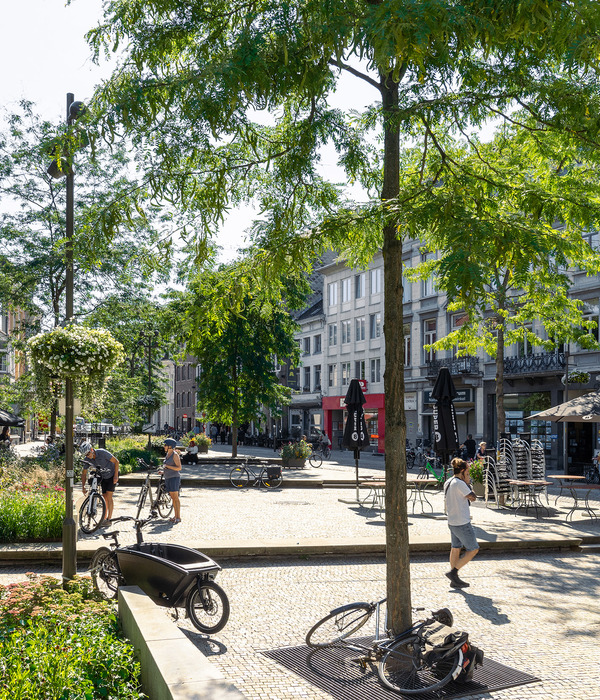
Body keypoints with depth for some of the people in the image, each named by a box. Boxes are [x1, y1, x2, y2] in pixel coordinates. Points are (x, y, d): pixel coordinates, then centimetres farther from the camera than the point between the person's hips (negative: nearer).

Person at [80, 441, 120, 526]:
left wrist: (116, 475, -20)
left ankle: (109, 519, -11)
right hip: (103, 477, 5)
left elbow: (116, 461, -19)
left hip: (112, 475, -5)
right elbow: (84, 473, -1)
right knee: (104, 498, 3)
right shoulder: (87, 460, -12)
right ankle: (104, 519, 12)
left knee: (108, 496, -13)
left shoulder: (102, 453, -28)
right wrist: (83, 487, -9)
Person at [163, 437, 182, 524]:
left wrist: (167, 466, -18)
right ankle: (175, 516, 16)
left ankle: (178, 518, -4)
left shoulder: (175, 455, -12)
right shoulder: (168, 454, 14)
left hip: (174, 478, -9)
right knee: (172, 498, 11)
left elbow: (179, 468, -17)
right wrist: (163, 471, 12)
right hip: (168, 478, 9)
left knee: (176, 498, -7)